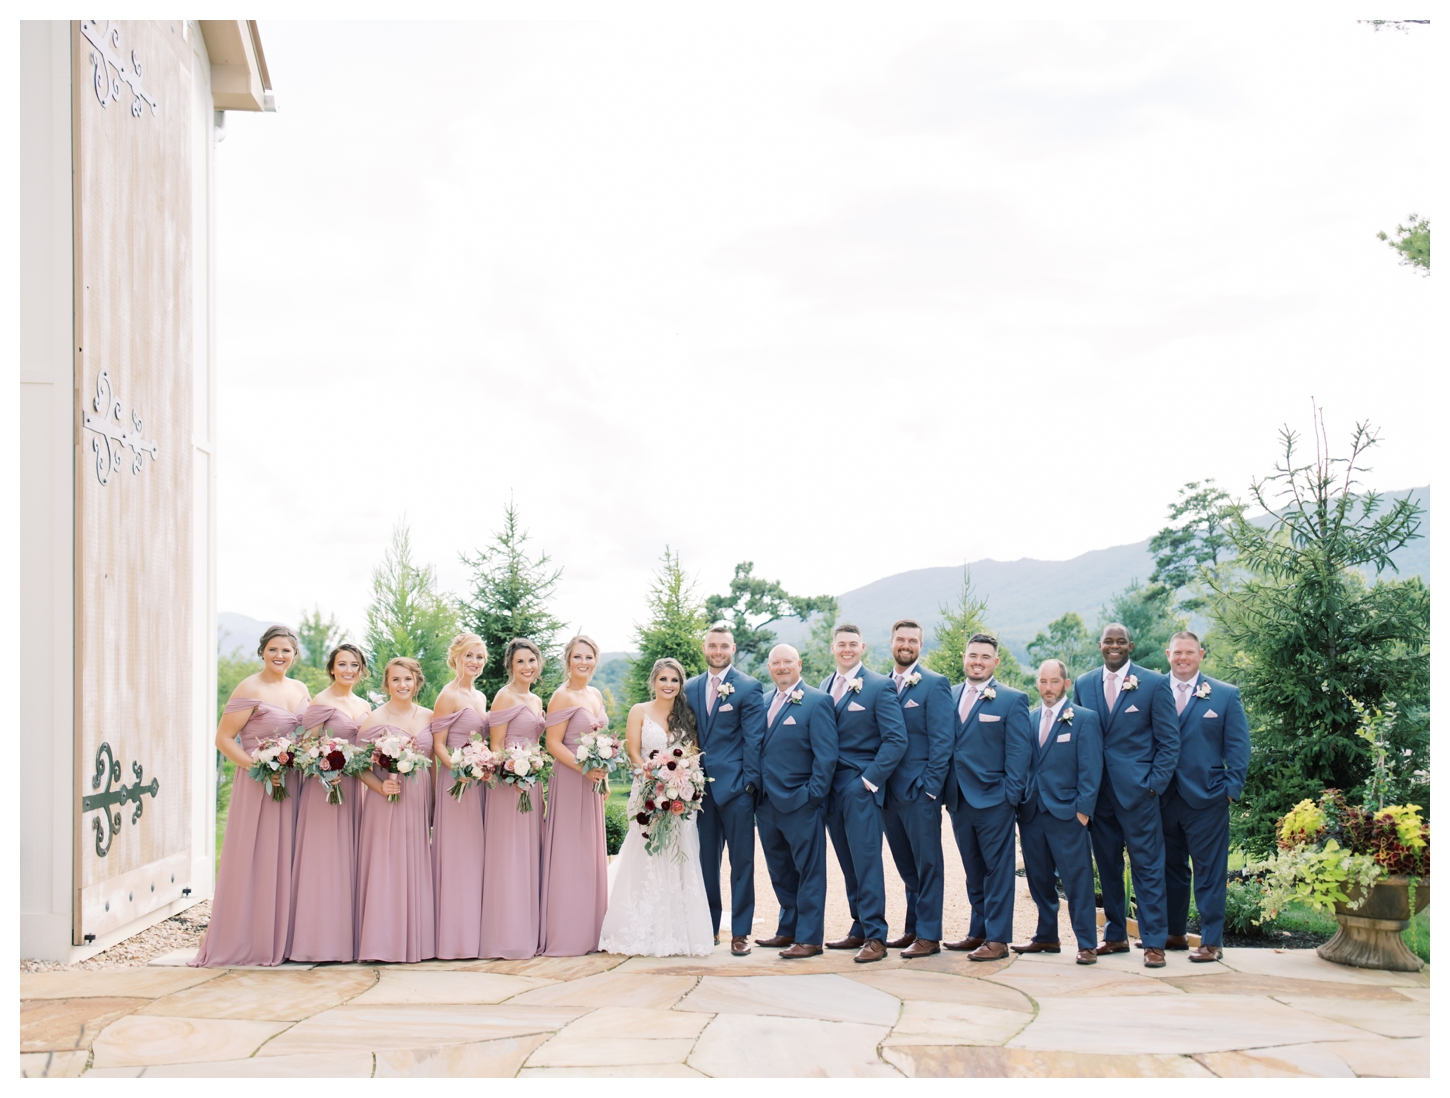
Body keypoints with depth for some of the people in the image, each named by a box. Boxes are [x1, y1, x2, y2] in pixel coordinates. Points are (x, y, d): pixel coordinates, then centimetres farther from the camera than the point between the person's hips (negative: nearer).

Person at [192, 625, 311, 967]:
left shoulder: (301, 690, 13)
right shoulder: (250, 689, -6)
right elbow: (223, 739, -10)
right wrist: (257, 767, -21)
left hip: (292, 785, 6)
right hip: (257, 786, -6)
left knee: (284, 862, 8)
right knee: (251, 863, -5)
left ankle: (279, 940, 14)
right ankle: (243, 943, 0)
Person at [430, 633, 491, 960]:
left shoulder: (480, 697, 16)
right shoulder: (449, 696, -7)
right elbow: (438, 744, -11)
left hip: (479, 783, 8)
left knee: (475, 855, 9)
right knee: (456, 855, -6)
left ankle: (473, 933, 13)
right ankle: (453, 938, -3)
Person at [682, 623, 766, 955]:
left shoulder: (749, 688, -2)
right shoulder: (690, 688, 12)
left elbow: (753, 738, -5)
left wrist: (750, 782, -11)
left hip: (735, 786, -4)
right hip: (700, 786, 4)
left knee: (741, 861, 1)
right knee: (705, 860, 8)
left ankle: (740, 931, 6)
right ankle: (708, 926, 17)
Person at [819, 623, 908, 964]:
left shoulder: (879, 686, -6)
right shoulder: (824, 686, 12)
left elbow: (896, 740, -9)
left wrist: (870, 779, -12)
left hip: (861, 786, -6)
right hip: (830, 787, 6)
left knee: (866, 861, -7)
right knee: (848, 864, 10)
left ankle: (875, 936, -4)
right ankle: (860, 929, 16)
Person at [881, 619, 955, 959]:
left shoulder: (934, 685, -5)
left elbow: (942, 740, -9)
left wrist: (931, 785, -14)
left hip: (919, 790, -6)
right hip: (889, 790, 6)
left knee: (927, 864, -1)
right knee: (906, 865, 13)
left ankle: (929, 936, 3)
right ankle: (913, 928, 21)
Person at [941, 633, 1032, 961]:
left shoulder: (1012, 700, -2)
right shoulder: (949, 696, 11)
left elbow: (1019, 751, -5)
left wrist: (1011, 795, -11)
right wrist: (944, 790, 7)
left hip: (994, 801, -5)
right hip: (959, 799, 5)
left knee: (998, 870, -1)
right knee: (974, 872, 12)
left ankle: (997, 939, 2)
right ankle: (978, 932, 20)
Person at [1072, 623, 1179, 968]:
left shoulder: (1154, 684, -2)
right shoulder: (1083, 685, 8)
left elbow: (1169, 741, -1)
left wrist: (1154, 784, -9)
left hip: (1137, 790, -4)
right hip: (1097, 792, 4)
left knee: (1147, 868, -2)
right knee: (1107, 867, 10)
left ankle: (1154, 943, 2)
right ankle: (1115, 935, 20)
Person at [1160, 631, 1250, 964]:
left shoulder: (1226, 695, 4)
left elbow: (1238, 747, 3)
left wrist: (1231, 788, -5)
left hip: (1206, 799, -2)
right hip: (1163, 797, 2)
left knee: (1209, 873, 1)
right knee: (1170, 869, 12)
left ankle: (1211, 942, 6)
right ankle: (1174, 933, 23)